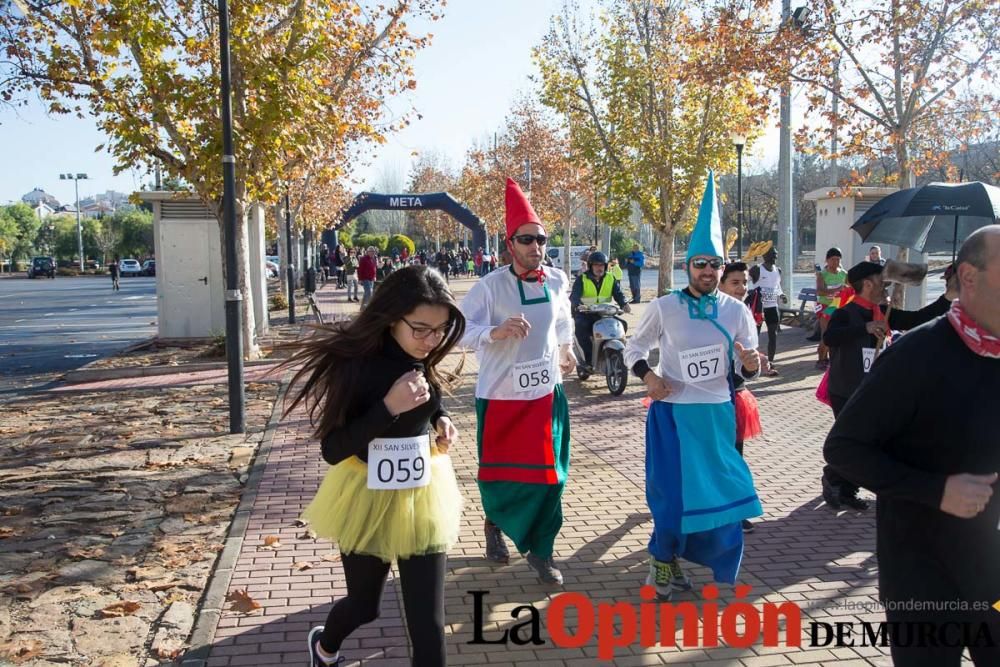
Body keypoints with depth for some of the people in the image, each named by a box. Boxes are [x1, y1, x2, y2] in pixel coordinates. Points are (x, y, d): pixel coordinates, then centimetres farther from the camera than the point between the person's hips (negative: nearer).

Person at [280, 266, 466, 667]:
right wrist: (389, 407, -32)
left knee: (428, 620, 3)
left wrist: (441, 420, -5)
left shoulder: (425, 361, -4)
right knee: (364, 605, 19)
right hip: (369, 498, -4)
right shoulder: (358, 363, -22)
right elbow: (332, 448, -22)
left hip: (423, 496, 4)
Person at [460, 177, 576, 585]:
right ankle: (495, 524, 41)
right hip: (500, 395, -3)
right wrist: (496, 332, -36)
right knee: (498, 472, 9)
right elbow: (463, 331, -19)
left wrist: (566, 350, 31)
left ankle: (540, 549, 22)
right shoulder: (490, 286, -14)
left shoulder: (557, 282, -1)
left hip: (546, 392, 3)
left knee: (548, 473, 4)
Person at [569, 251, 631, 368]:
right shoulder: (581, 279, -3)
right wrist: (578, 305, -39)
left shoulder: (611, 279, 9)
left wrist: (624, 304, -23)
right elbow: (574, 295, -16)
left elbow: (618, 293, -1)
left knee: (622, 325, -16)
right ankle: (589, 357, -23)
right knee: (581, 326, -34)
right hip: (584, 313, -3)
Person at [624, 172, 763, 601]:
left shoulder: (737, 311, 0)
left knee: (718, 487, 10)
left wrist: (750, 364, -20)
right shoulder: (664, 307, -5)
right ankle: (664, 561, 23)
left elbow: (747, 370, 4)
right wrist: (647, 375, -14)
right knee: (671, 489, 0)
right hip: (671, 411, -3)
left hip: (717, 412, 3)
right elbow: (634, 348, 6)